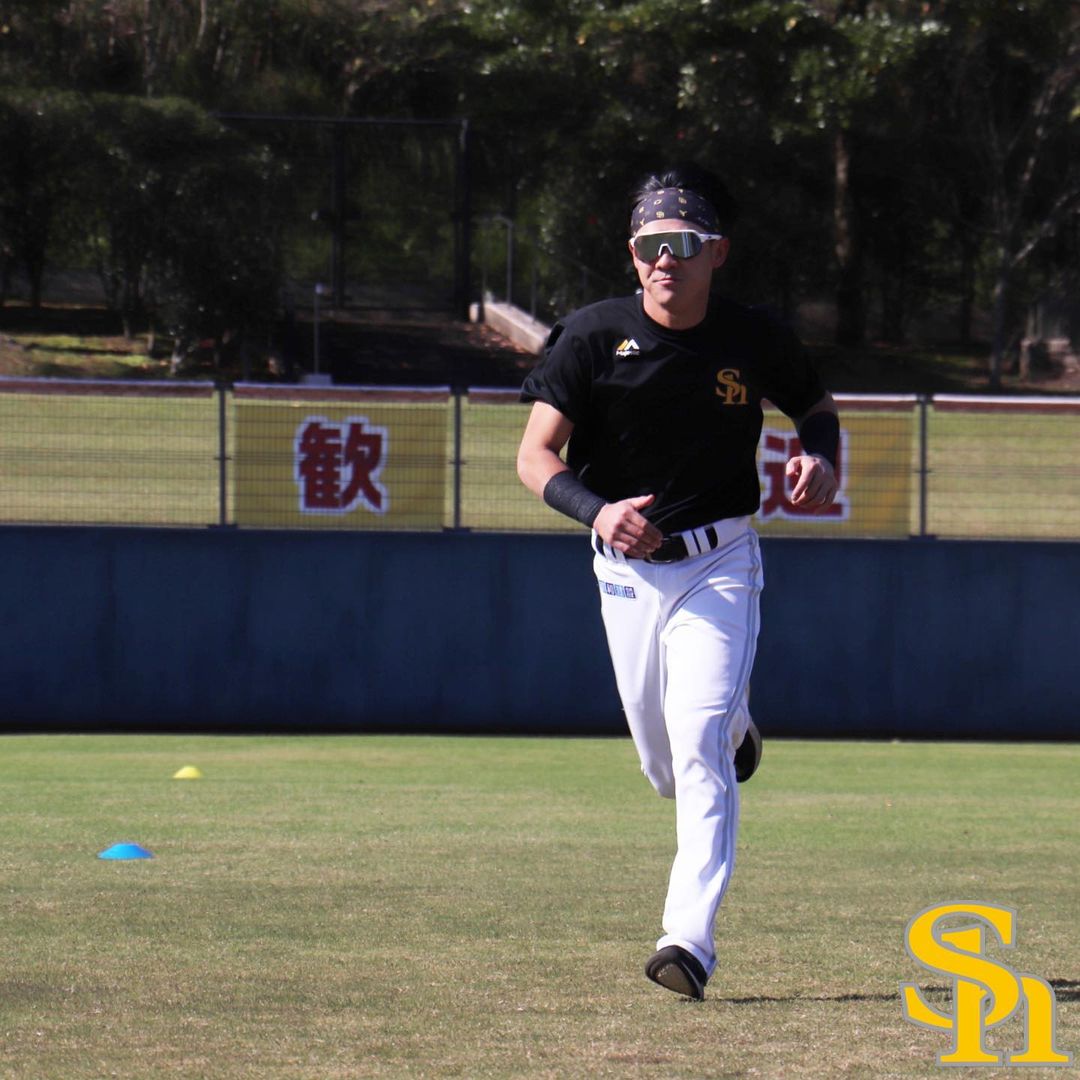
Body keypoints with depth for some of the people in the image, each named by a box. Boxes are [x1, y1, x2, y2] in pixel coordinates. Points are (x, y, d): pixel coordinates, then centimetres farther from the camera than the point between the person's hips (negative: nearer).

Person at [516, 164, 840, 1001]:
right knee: (666, 769, 12)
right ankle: (735, 730, 49)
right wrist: (595, 511, -30)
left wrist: (820, 460, -10)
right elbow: (536, 455, -11)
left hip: (720, 564, -2)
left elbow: (817, 405, 14)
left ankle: (691, 939, -19)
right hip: (627, 569, 2)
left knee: (698, 751, -17)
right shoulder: (594, 337, -9)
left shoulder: (754, 341, -6)